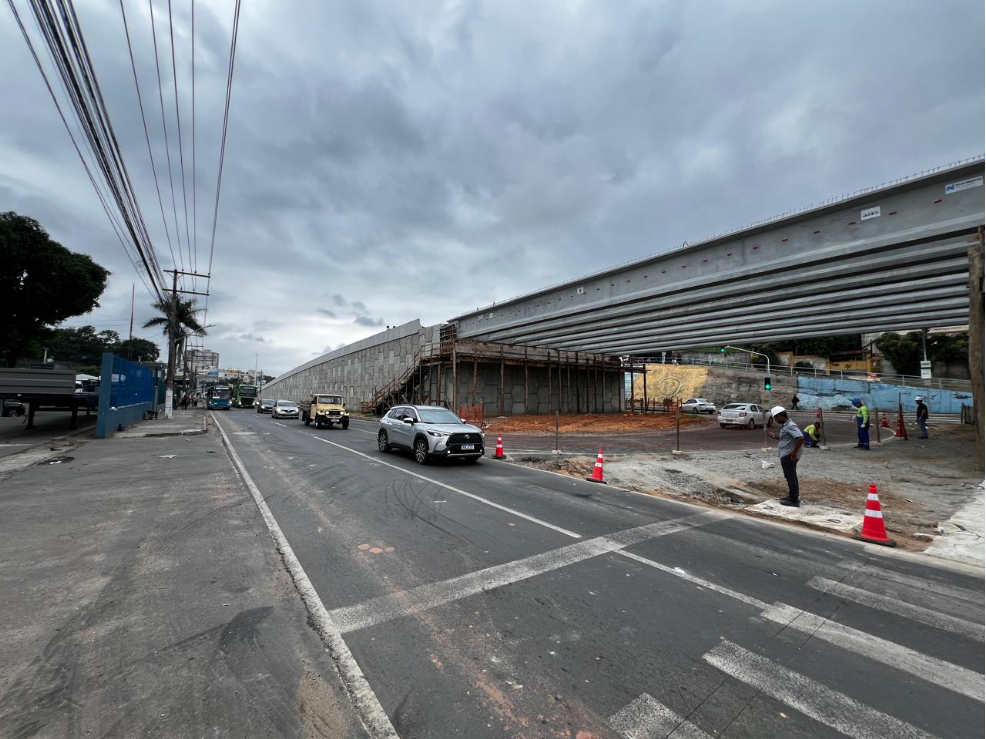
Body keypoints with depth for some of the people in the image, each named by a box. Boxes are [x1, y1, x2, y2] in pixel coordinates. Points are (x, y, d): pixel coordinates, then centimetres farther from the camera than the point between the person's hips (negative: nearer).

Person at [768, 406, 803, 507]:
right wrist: (775, 436, 9)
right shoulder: (785, 425, 12)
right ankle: (793, 496, 31)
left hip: (789, 456, -11)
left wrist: (794, 452, -24)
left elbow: (801, 438, -29)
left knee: (791, 477, -3)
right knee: (791, 477, 19)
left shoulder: (790, 426, -19)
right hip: (786, 456, 11)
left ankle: (794, 501, 3)